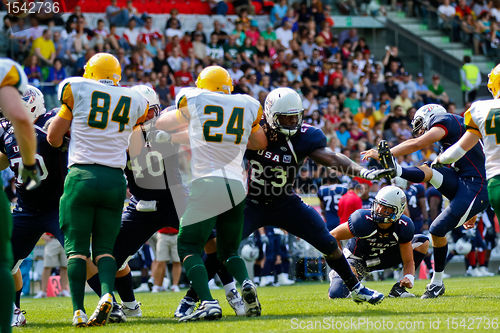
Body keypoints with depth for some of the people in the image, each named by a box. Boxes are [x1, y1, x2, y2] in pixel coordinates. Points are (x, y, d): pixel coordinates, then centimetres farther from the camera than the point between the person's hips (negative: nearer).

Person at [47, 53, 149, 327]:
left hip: (82, 176, -2)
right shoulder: (135, 102, 10)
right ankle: (107, 293, -16)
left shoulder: (77, 89, 3)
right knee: (104, 247, 9)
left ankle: (78, 310, -8)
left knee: (76, 247, 2)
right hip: (115, 179, 2)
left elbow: (54, 138, 7)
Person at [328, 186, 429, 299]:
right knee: (337, 294, -28)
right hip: (357, 259, -4)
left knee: (422, 242, -7)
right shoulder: (363, 220, -33)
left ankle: (398, 288, -10)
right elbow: (332, 236, -20)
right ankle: (336, 276, 13)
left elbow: (408, 261, -14)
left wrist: (409, 277, -35)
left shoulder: (403, 227, -22)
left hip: (383, 258, 4)